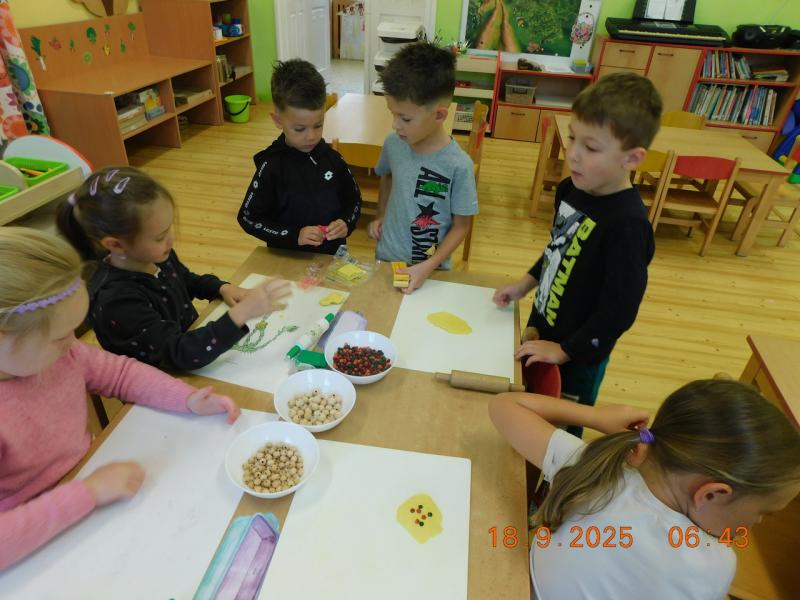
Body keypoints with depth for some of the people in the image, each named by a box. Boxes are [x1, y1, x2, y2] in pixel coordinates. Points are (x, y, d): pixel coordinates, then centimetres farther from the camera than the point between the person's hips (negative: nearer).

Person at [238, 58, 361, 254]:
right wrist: (293, 235, -22)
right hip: (287, 261, -2)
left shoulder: (332, 158, -7)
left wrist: (346, 223, -14)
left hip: (332, 256, 3)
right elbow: (248, 218, -11)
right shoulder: (272, 166, -15)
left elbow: (353, 199, 6)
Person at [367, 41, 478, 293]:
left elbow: (461, 226, -13)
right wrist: (380, 215, 1)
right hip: (386, 257, 3)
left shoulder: (458, 165, -22)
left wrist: (429, 266, -20)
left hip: (429, 270, -3)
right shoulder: (393, 143, -10)